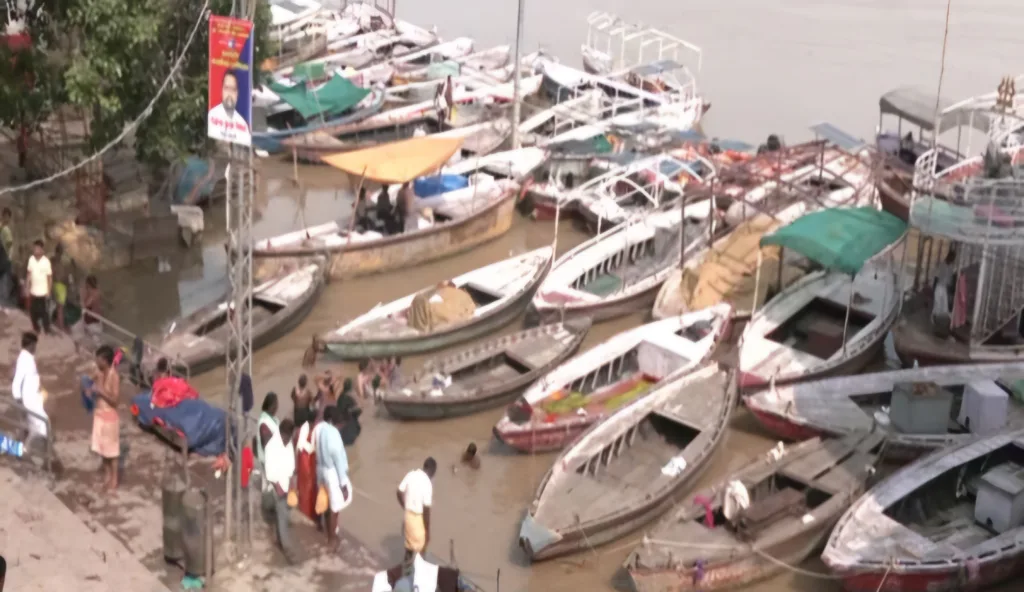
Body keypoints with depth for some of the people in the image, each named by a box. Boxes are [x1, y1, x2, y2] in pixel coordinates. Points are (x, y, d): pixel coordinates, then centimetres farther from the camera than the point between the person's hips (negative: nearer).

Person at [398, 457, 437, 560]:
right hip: (419, 518, -6)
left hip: (408, 516, 6)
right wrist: (428, 532, -13)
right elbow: (426, 510, -21)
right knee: (420, 549, 11)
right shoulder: (427, 484, -22)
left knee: (409, 544, 24)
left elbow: (400, 493, 4)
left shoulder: (410, 475, -4)